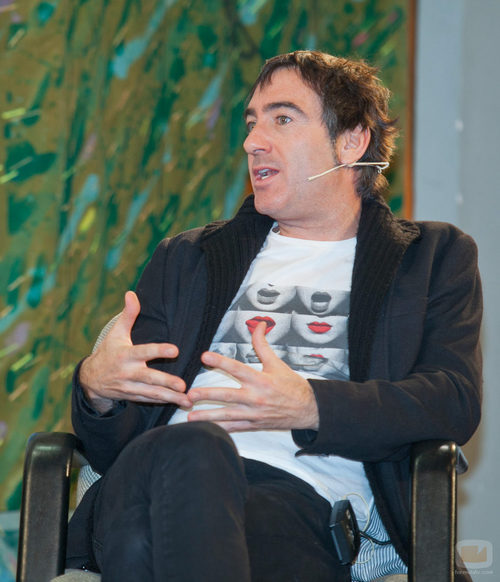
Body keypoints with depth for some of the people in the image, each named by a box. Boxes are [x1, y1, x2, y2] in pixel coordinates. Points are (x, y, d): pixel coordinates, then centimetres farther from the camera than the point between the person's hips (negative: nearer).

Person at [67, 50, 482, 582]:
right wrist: (96, 386, -2)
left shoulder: (436, 256, 23)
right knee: (188, 449, -40)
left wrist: (308, 406, -14)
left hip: (303, 494, -2)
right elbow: (110, 447, 25)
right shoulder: (185, 259, 32)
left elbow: (455, 402, 3)